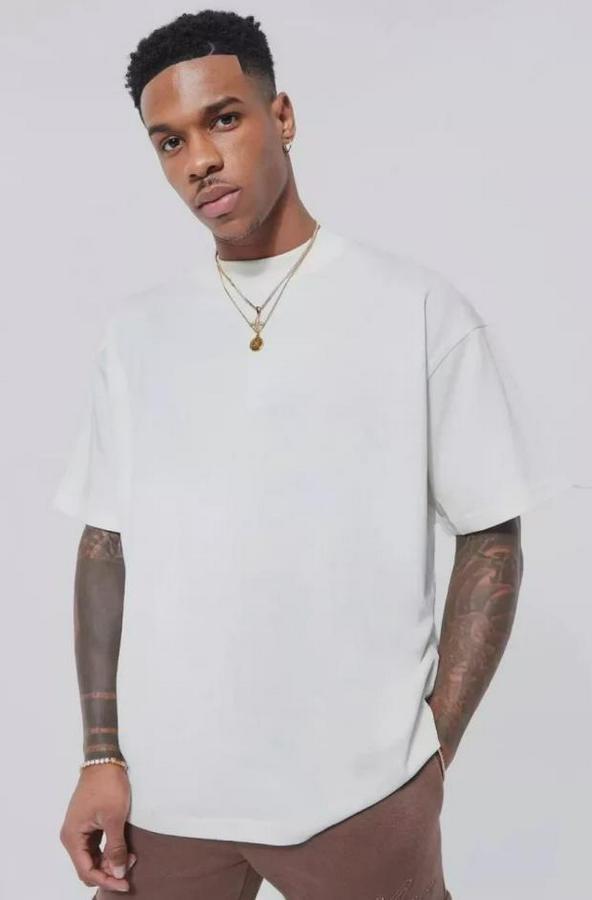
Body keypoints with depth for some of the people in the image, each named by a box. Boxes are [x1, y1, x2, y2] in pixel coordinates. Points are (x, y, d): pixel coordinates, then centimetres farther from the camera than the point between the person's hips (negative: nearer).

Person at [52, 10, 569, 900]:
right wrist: (102, 757, 1)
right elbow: (105, 547, 5)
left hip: (361, 792, -2)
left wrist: (431, 754, -7)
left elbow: (491, 540, -3)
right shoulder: (135, 331, 4)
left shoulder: (420, 307, -5)